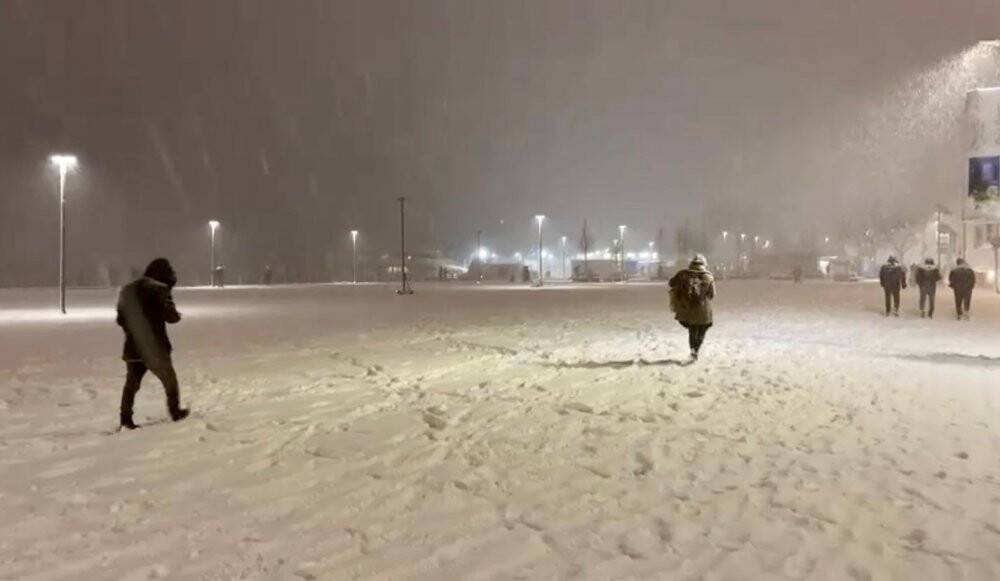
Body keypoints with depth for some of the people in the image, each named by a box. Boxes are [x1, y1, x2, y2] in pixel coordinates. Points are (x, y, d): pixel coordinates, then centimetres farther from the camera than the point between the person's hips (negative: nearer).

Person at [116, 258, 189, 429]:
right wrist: (177, 315, 7)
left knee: (132, 384, 15)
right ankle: (175, 412, 22)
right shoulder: (160, 289, -12)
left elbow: (120, 320, 11)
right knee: (169, 380, 14)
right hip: (155, 347, -5)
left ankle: (126, 418, 10)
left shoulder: (126, 290, 8)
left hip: (133, 348, 5)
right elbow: (171, 316, -15)